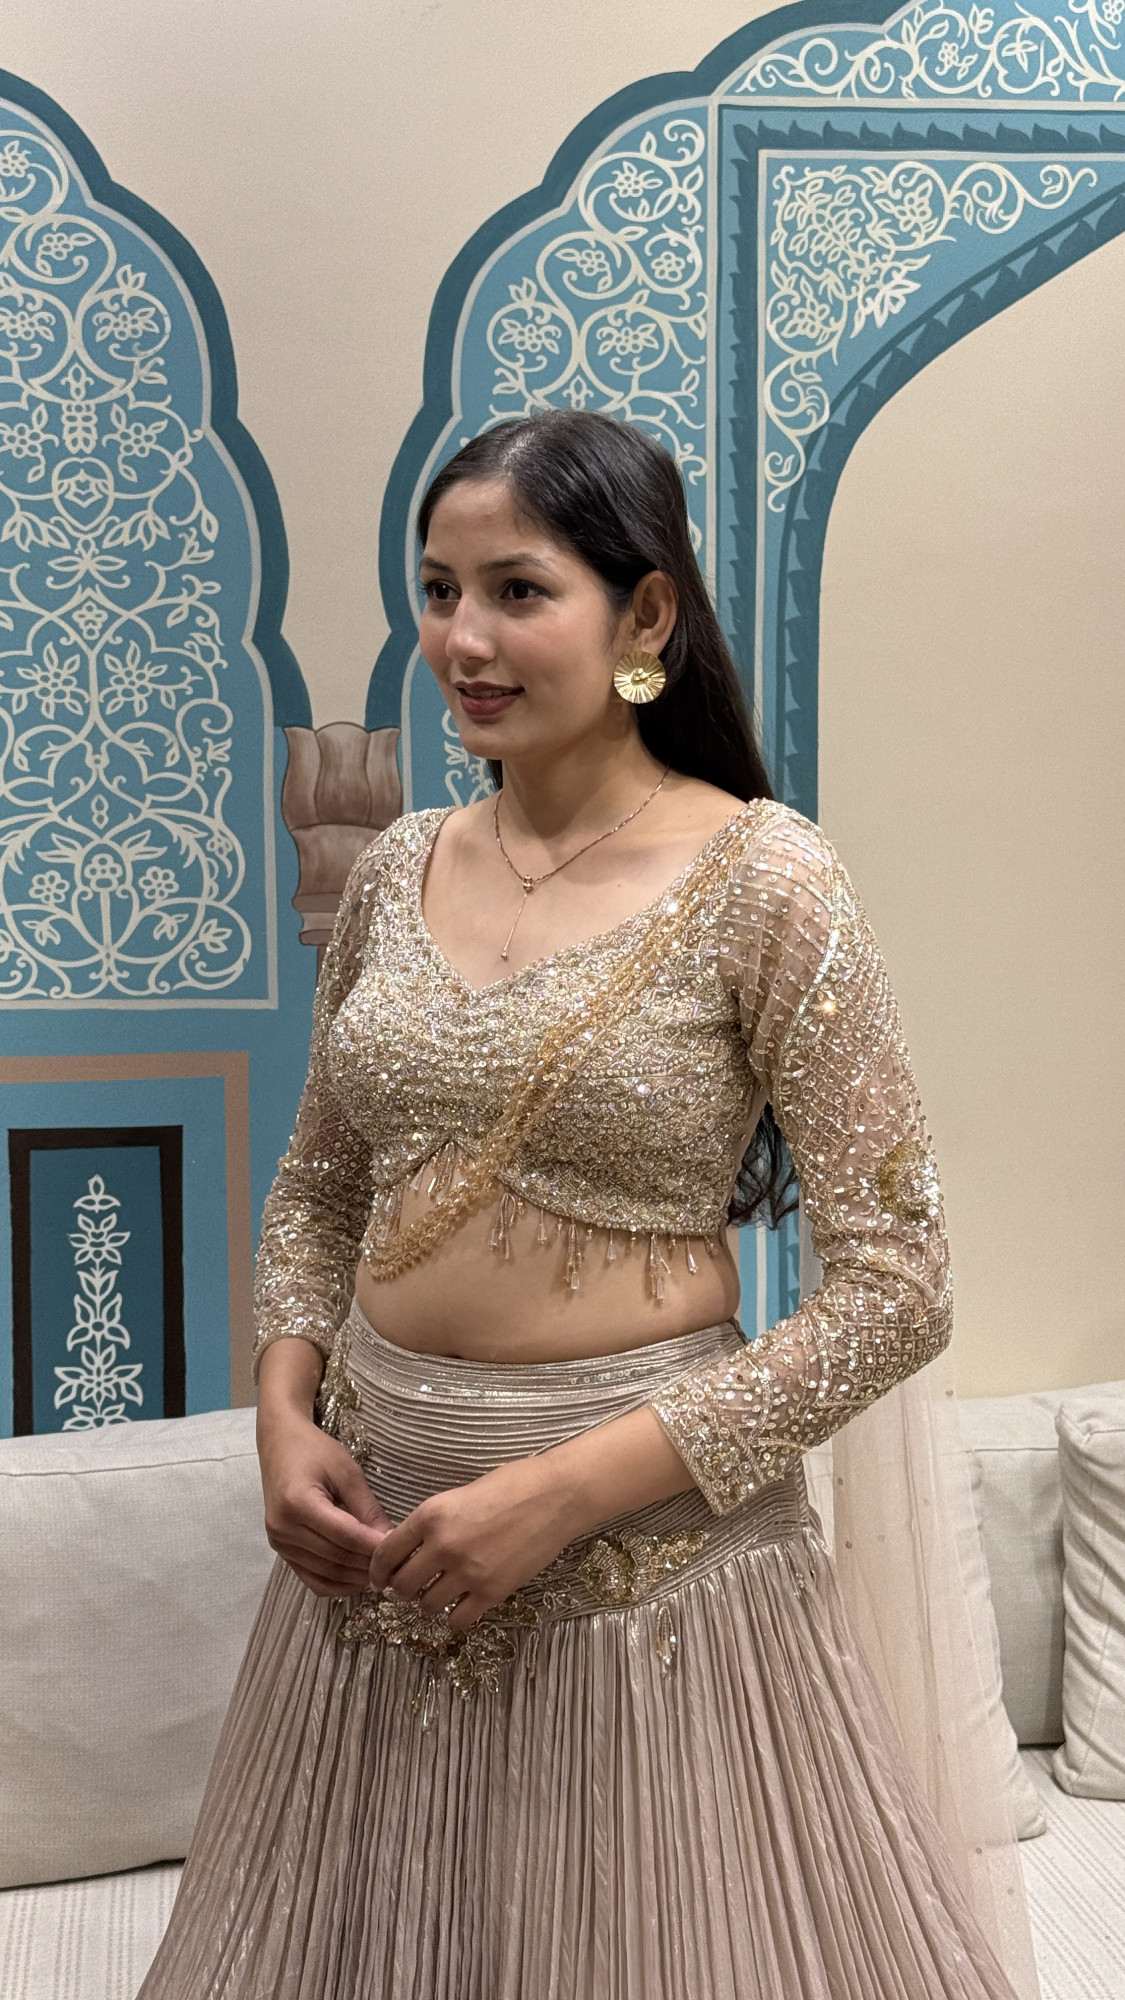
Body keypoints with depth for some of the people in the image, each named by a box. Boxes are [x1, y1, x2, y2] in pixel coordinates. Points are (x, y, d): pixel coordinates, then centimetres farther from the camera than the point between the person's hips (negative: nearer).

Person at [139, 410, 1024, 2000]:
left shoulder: (760, 882, -13)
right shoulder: (400, 871, 3)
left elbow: (897, 1290, -14)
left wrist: (570, 1489, -18)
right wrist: (286, 1418, -2)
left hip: (645, 1542, -5)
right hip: (378, 1525, 5)